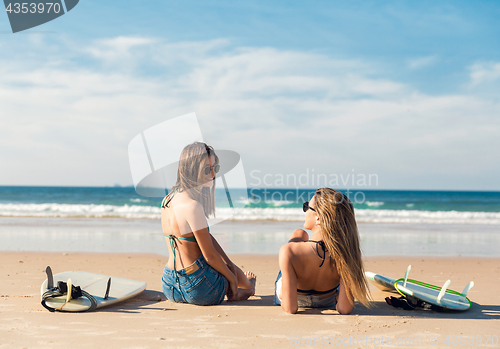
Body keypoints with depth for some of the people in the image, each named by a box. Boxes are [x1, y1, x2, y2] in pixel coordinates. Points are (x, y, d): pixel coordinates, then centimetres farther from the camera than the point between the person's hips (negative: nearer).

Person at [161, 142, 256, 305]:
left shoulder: (169, 199, 6)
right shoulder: (192, 206, -24)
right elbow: (210, 256, -17)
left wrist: (228, 262, 16)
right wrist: (232, 278, -1)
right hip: (198, 289, -7)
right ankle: (248, 286, 58)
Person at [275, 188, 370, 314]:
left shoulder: (289, 252, -44)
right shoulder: (347, 253, -35)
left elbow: (290, 308, -39)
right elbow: (345, 308, -33)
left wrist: (284, 301, -15)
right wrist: (338, 297, -9)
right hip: (326, 302, 1)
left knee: (299, 234, 21)